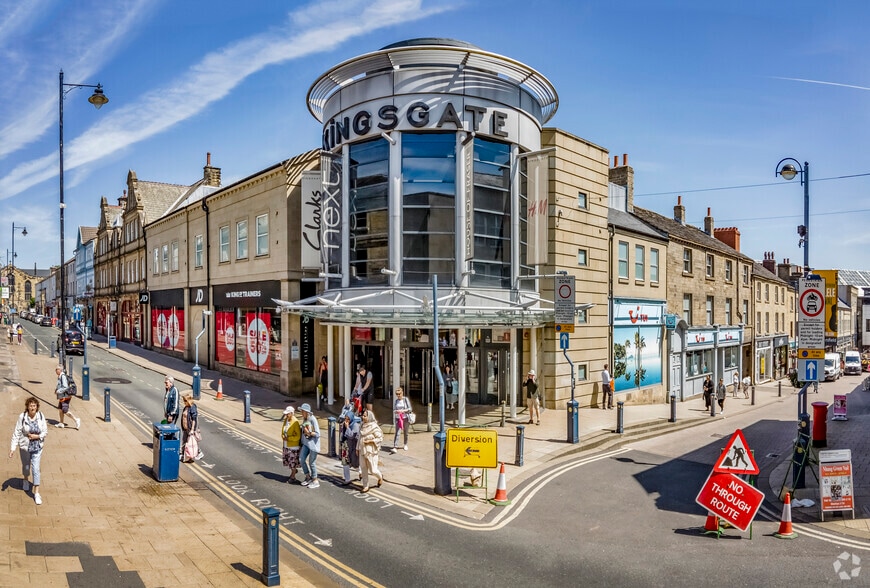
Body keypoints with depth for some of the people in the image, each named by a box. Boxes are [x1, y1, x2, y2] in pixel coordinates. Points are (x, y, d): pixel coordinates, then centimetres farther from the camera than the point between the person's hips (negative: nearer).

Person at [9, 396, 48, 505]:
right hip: (24, 446, 0)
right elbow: (16, 433, -11)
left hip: (37, 447, 0)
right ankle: (26, 480, 54)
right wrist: (12, 448, -12)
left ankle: (36, 493, 3)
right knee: (26, 466, 21)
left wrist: (37, 436, -21)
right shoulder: (22, 417, -16)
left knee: (36, 469, -3)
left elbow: (45, 431, -3)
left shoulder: (41, 416, -12)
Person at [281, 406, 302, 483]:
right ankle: (294, 470, 42)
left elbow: (298, 436, -20)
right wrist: (283, 437, -6)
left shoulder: (295, 422, -20)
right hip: (286, 445, 8)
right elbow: (283, 431, 14)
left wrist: (288, 438, -19)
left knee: (293, 461, 4)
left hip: (293, 446, -8)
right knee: (286, 459, 17)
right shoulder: (285, 420, 2)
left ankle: (293, 477, 20)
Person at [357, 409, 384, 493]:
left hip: (371, 451, -6)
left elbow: (380, 438, -12)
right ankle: (365, 486, 18)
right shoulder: (362, 426, 6)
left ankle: (380, 477, 31)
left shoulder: (374, 427, -14)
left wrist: (370, 441, -19)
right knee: (363, 469, 7)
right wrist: (357, 448, 13)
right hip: (362, 451, 6)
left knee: (373, 470, 1)